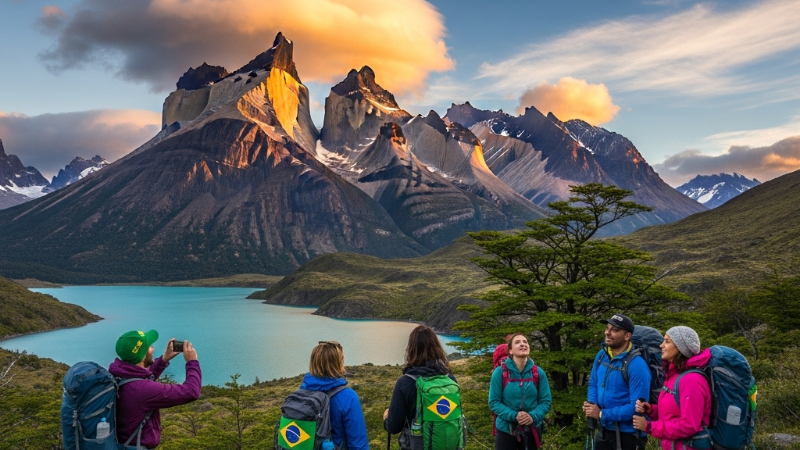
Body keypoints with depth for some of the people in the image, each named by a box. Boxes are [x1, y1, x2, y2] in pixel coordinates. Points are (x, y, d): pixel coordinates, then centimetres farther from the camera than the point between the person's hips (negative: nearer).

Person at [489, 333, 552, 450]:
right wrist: (514, 416, -22)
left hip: (532, 430, 2)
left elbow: (546, 401, -1)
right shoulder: (500, 372, -10)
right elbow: (494, 402, -9)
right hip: (505, 430, -2)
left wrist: (533, 416, -19)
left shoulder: (538, 372, -4)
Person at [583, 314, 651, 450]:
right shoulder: (601, 355, 1)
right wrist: (592, 404, -8)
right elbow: (593, 383, 14)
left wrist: (602, 414, -22)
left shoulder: (637, 365, -22)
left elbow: (637, 406, -25)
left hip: (628, 434, -7)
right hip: (604, 430, 7)